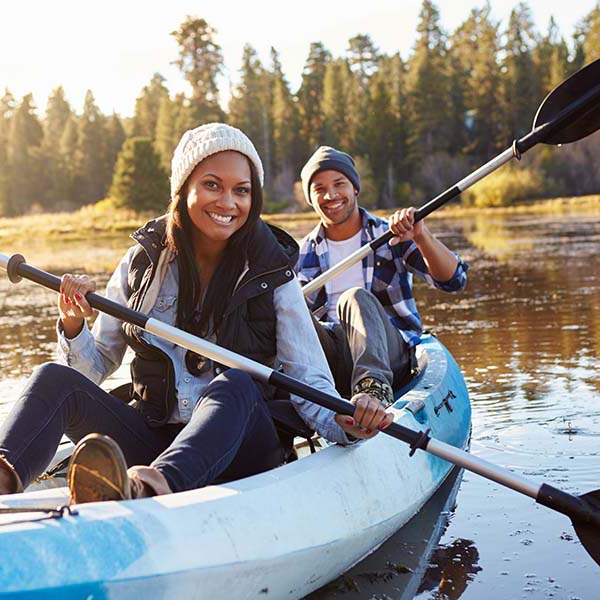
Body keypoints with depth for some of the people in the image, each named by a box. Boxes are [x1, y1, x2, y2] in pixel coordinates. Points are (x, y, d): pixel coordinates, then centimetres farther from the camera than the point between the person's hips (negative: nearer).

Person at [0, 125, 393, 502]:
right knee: (56, 380, -21)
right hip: (151, 440, 2)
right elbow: (96, 366, 10)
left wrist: (344, 424, -26)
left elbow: (308, 379, -5)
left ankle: (149, 489, -62)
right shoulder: (144, 262, 6)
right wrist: (74, 326, -11)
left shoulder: (274, 274, 0)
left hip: (238, 449, -2)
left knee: (232, 386, -34)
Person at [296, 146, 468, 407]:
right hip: (333, 362, 2)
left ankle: (373, 386, -54)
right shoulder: (302, 255, 14)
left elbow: (453, 280, -5)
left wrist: (422, 236, -24)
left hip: (391, 356, -2)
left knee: (357, 298, -31)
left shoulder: (391, 236, 8)